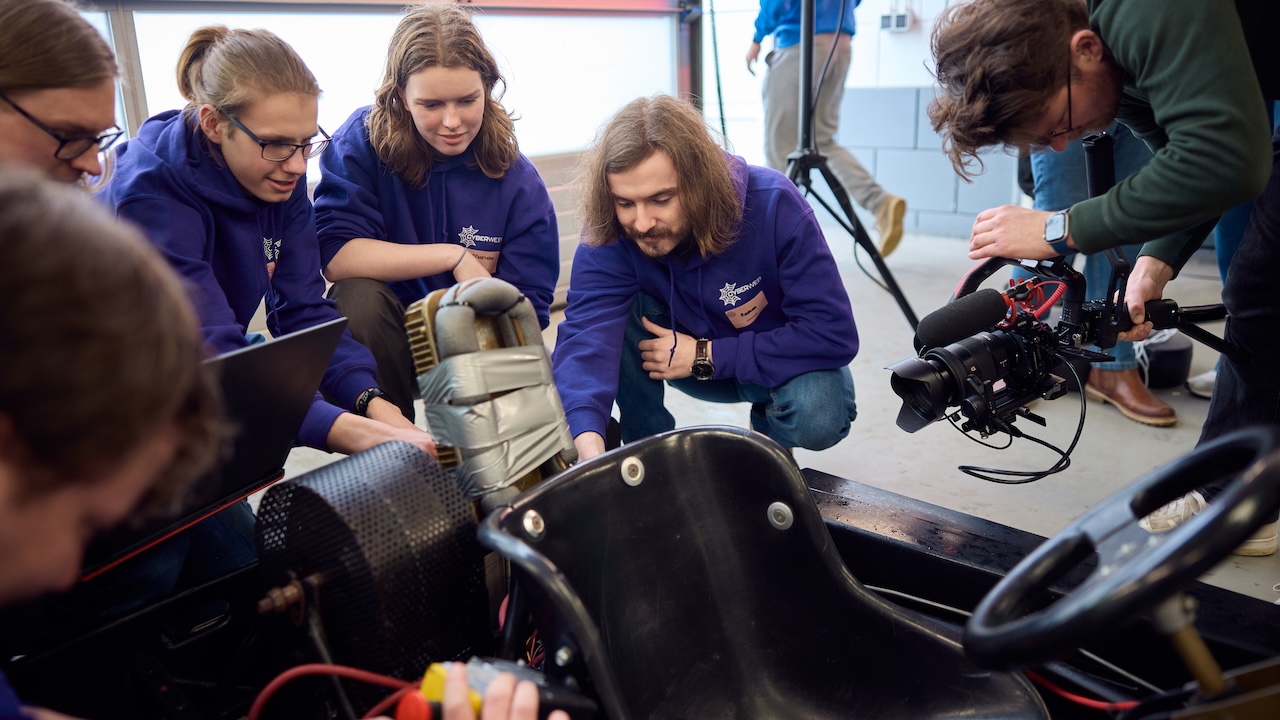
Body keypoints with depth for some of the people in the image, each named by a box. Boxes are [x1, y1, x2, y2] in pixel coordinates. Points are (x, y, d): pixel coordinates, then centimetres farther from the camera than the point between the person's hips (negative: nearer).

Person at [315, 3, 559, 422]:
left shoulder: (518, 181, -9)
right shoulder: (360, 142, -12)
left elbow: (527, 307, -11)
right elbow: (335, 256, -24)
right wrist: (452, 256, -24)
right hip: (382, 341, -1)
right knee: (359, 295, -34)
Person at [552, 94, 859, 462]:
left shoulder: (773, 206, -30)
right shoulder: (608, 238, -24)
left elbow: (836, 335, -30)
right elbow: (586, 335, -38)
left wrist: (704, 356, -29)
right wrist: (588, 442, -59)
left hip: (785, 362, -1)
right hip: (696, 365, 2)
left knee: (818, 415, -34)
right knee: (617, 311, -25)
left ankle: (771, 438, 3)